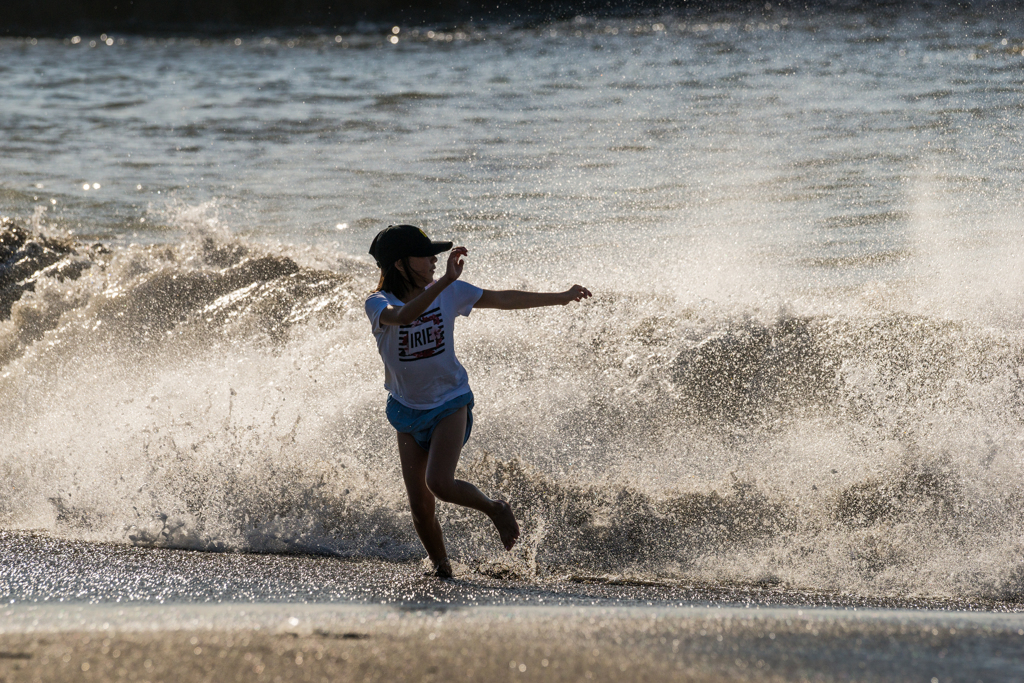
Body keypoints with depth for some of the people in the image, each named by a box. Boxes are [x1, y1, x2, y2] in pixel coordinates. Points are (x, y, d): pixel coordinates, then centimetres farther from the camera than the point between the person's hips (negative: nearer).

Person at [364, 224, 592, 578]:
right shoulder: (379, 304, -18)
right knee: (419, 504, 0)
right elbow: (403, 316, -42)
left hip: (450, 402, -1)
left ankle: (495, 509, 5)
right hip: (408, 411, 1)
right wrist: (446, 280, -51)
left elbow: (504, 299, 2)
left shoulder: (449, 293, -9)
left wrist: (560, 298, 5)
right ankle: (441, 567, 23)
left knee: (439, 483, -22)